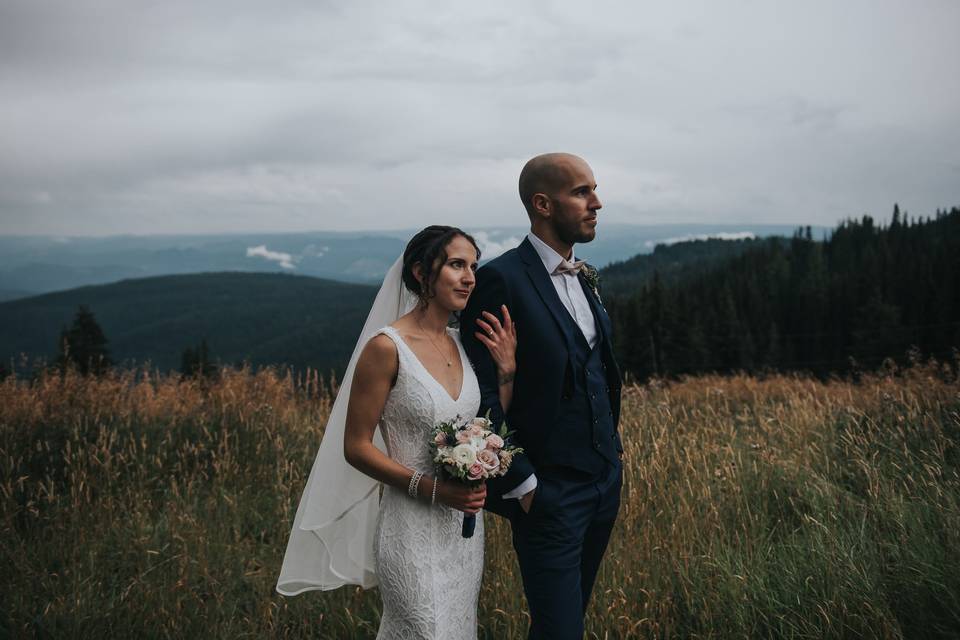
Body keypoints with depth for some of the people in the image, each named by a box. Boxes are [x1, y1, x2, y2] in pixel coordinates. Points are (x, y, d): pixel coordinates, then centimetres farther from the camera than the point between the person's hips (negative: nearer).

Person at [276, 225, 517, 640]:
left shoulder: (464, 343, 5)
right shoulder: (387, 347, -15)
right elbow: (356, 447, -13)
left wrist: (506, 370, -4)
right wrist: (430, 488, -22)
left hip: (464, 525, 7)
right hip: (413, 530, -7)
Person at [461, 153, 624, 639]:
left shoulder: (583, 278, 10)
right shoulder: (501, 279, -17)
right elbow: (481, 394, -18)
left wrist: (613, 448, 13)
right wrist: (521, 484, -16)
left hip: (604, 483, 8)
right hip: (548, 494, -8)